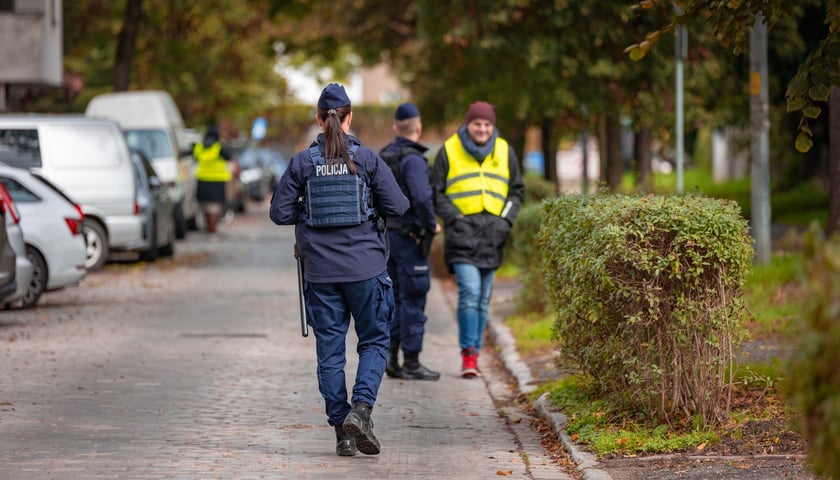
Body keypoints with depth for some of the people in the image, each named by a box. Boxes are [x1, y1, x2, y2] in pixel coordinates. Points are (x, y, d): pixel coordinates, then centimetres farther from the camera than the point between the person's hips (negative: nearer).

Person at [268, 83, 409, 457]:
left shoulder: (302, 162, -2)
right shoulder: (366, 159, -5)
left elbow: (279, 212, -2)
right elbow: (398, 206, -6)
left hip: (320, 272, 1)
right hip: (365, 268, -1)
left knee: (330, 349, 8)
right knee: (374, 341, 10)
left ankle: (342, 431, 7)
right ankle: (361, 408, -12)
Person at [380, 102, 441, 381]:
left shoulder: (382, 158, 11)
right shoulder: (413, 159, -16)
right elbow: (422, 198, -26)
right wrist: (432, 225, -12)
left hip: (386, 233, 9)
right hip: (409, 236, -8)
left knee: (394, 298, 13)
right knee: (412, 300, -3)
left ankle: (391, 359, 14)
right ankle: (411, 363, -1)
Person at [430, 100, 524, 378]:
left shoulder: (504, 152, 11)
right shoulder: (449, 151, 2)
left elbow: (517, 191, 16)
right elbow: (436, 192, 4)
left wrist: (506, 220, 0)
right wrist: (454, 218, -10)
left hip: (492, 233, 4)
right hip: (463, 231, -4)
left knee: (483, 299, 6)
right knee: (469, 291, -18)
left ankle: (474, 354, 14)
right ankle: (468, 353, -14)